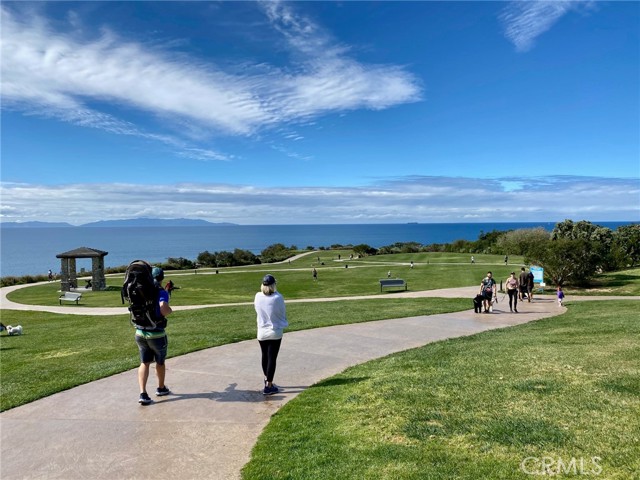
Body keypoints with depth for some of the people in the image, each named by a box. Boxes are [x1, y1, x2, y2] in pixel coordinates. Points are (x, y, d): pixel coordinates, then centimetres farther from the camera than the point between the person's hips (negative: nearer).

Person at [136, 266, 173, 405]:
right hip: (156, 334, -4)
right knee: (160, 362, 17)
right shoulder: (161, 292, -15)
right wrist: (170, 310, -10)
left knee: (144, 363, 11)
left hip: (140, 333, 4)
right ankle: (161, 388, 35)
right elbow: (164, 310, -31)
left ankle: (143, 394, -1)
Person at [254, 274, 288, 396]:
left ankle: (267, 380, 40)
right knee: (272, 358, 4)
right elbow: (283, 313, -5)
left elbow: (257, 311, 6)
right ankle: (268, 386, 8)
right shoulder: (278, 298, -18)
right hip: (275, 332, -3)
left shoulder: (258, 296, -9)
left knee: (265, 356, 20)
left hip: (262, 332, 4)